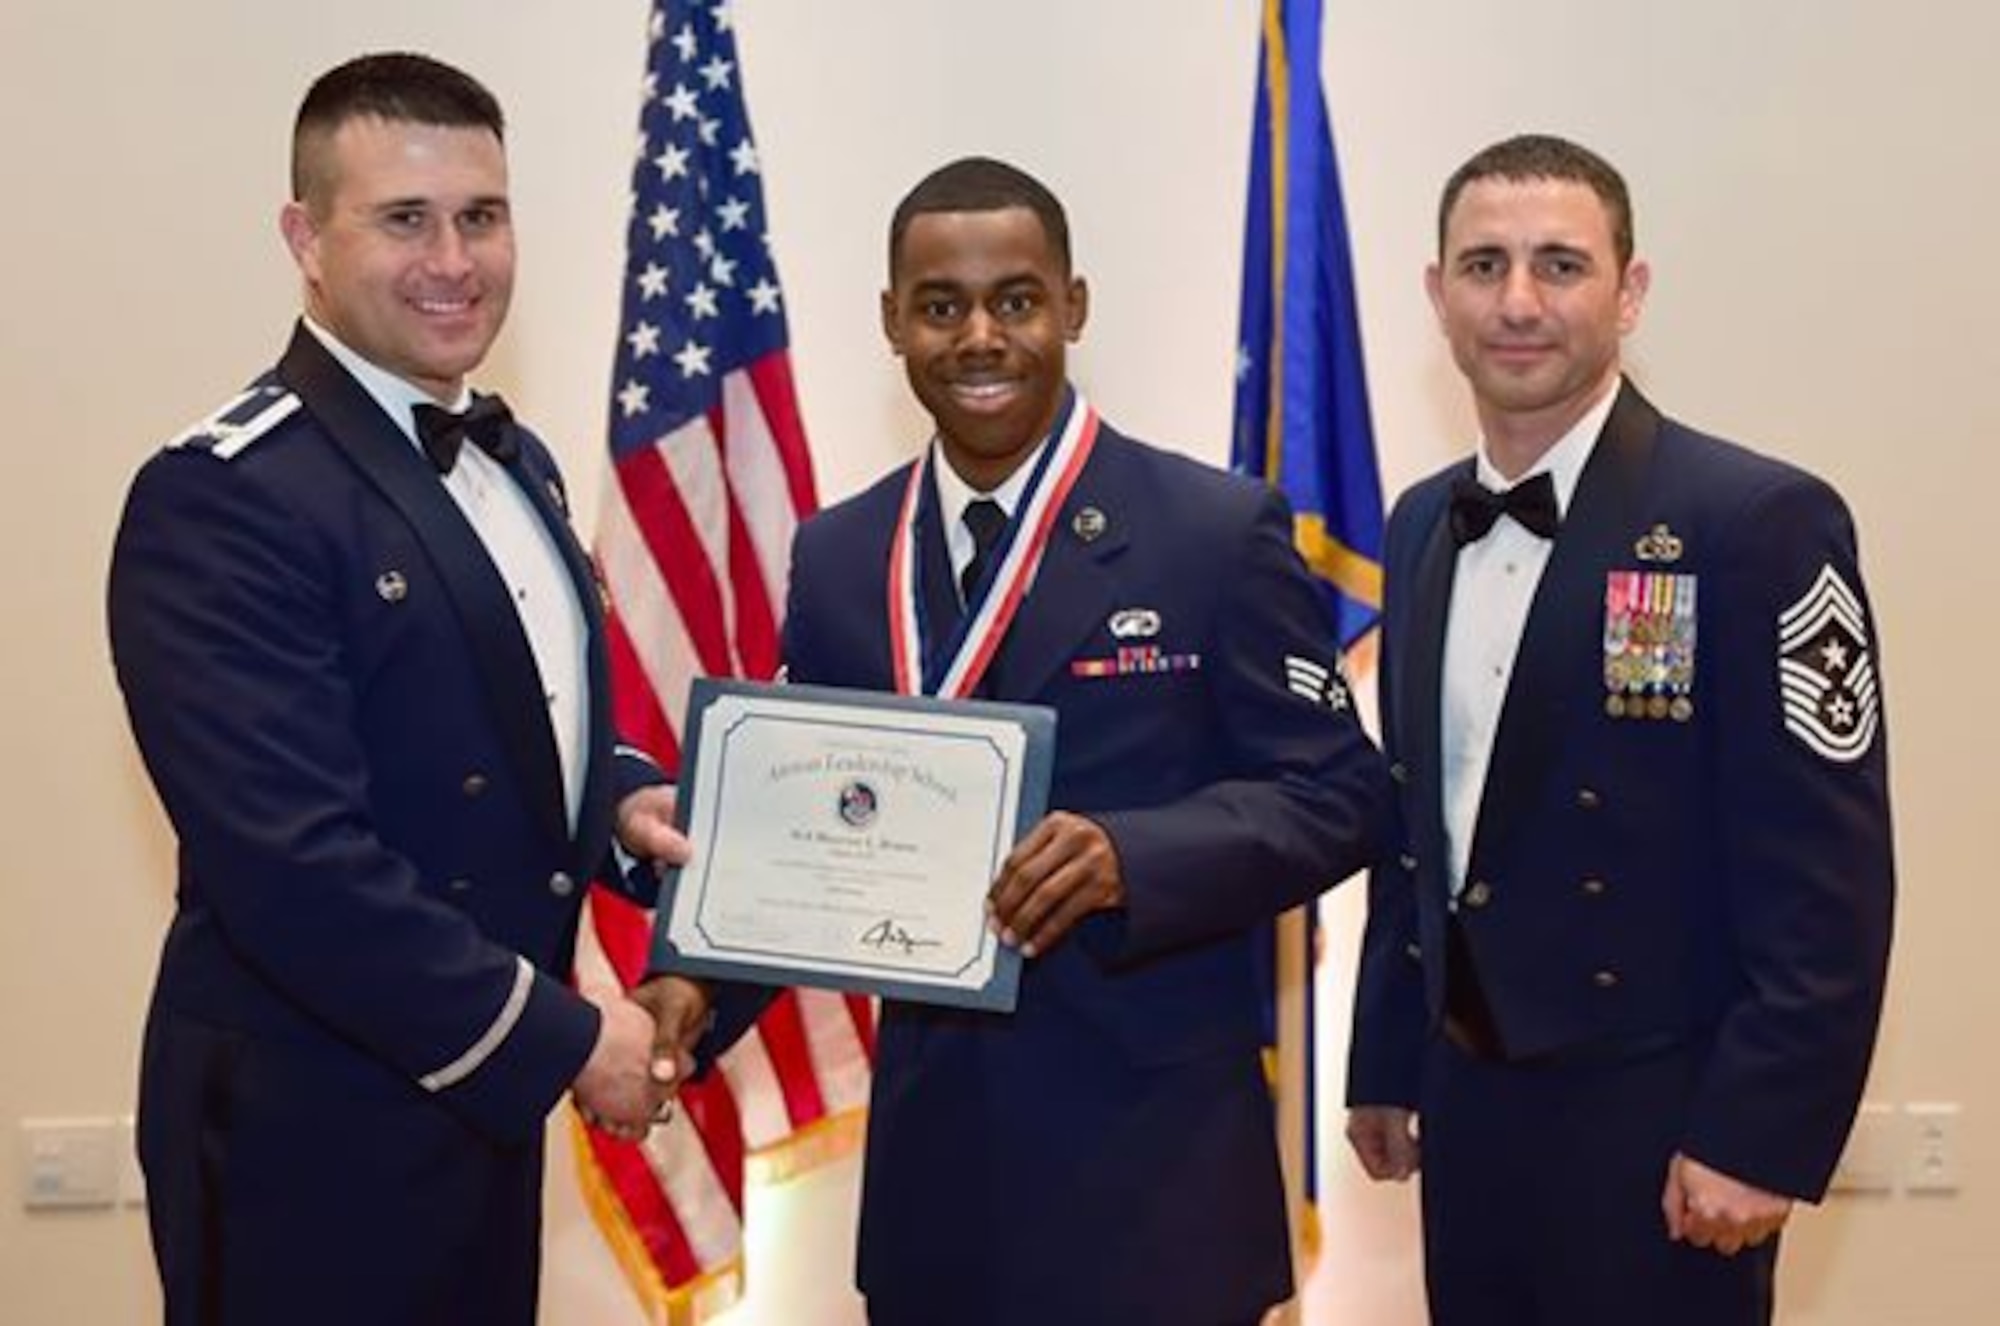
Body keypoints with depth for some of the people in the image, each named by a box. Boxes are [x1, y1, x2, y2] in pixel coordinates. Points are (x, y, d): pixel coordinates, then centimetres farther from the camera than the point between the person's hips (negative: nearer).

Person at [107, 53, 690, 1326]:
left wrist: (624, 798, -1)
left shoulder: (513, 459, 8)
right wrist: (558, 1039, -19)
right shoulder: (224, 498, -20)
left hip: (482, 1082, 8)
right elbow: (291, 863, -26)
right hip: (315, 1122, -8)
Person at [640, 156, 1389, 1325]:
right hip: (930, 1141, 4)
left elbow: (1336, 794, -7)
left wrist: (1133, 855, -23)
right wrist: (703, 979, -9)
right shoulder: (836, 557, 6)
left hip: (1151, 1153, -3)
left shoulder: (1222, 531, -7)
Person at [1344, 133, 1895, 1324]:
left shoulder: (1759, 519, -13)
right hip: (1466, 1103, 6)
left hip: (1655, 1118, -6)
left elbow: (1826, 876, -15)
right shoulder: (1424, 525, 8)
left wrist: (1760, 1133, -17)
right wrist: (1387, 1064, 13)